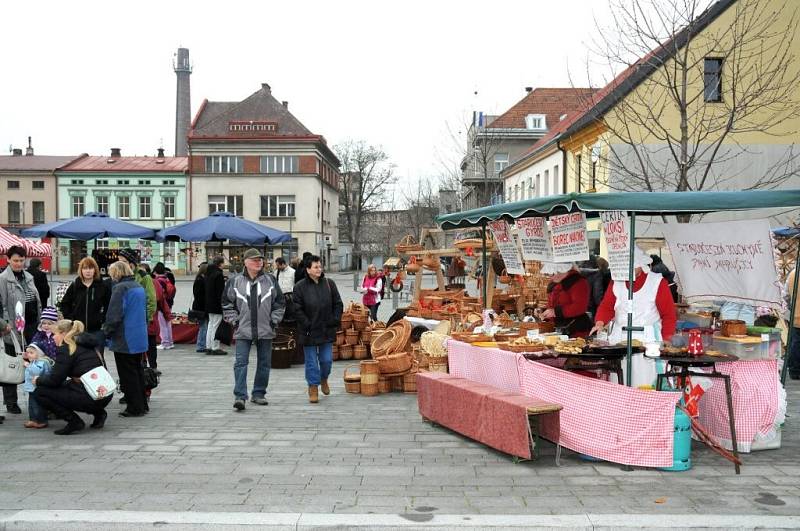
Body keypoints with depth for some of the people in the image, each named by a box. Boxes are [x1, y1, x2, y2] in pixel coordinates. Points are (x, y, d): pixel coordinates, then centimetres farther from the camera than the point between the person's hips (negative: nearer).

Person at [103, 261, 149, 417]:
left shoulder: (120, 288, -15)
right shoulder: (139, 287, 12)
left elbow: (114, 315, -18)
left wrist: (107, 332, -6)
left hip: (125, 339, -8)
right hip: (140, 338, 8)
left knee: (128, 375, 0)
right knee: (138, 371, 16)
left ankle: (134, 408, 4)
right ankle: (142, 404, 23)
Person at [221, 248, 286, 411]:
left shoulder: (270, 280, 3)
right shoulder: (235, 281, 0)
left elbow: (280, 302, 9)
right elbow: (227, 302, 8)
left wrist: (274, 320, 2)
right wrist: (234, 320, 0)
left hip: (265, 330, 2)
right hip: (243, 330, -2)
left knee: (264, 363, 8)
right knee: (241, 362, -8)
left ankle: (259, 393, 21)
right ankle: (240, 396, -8)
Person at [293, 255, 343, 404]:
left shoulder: (329, 284, 3)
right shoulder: (300, 287, -6)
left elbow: (338, 304, 7)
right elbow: (297, 309, -7)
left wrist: (335, 321, -2)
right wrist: (306, 324, -12)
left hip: (327, 330, 2)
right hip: (308, 332, -2)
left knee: (327, 359, 8)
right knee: (311, 361, 4)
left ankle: (324, 379, 37)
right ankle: (313, 387, 17)